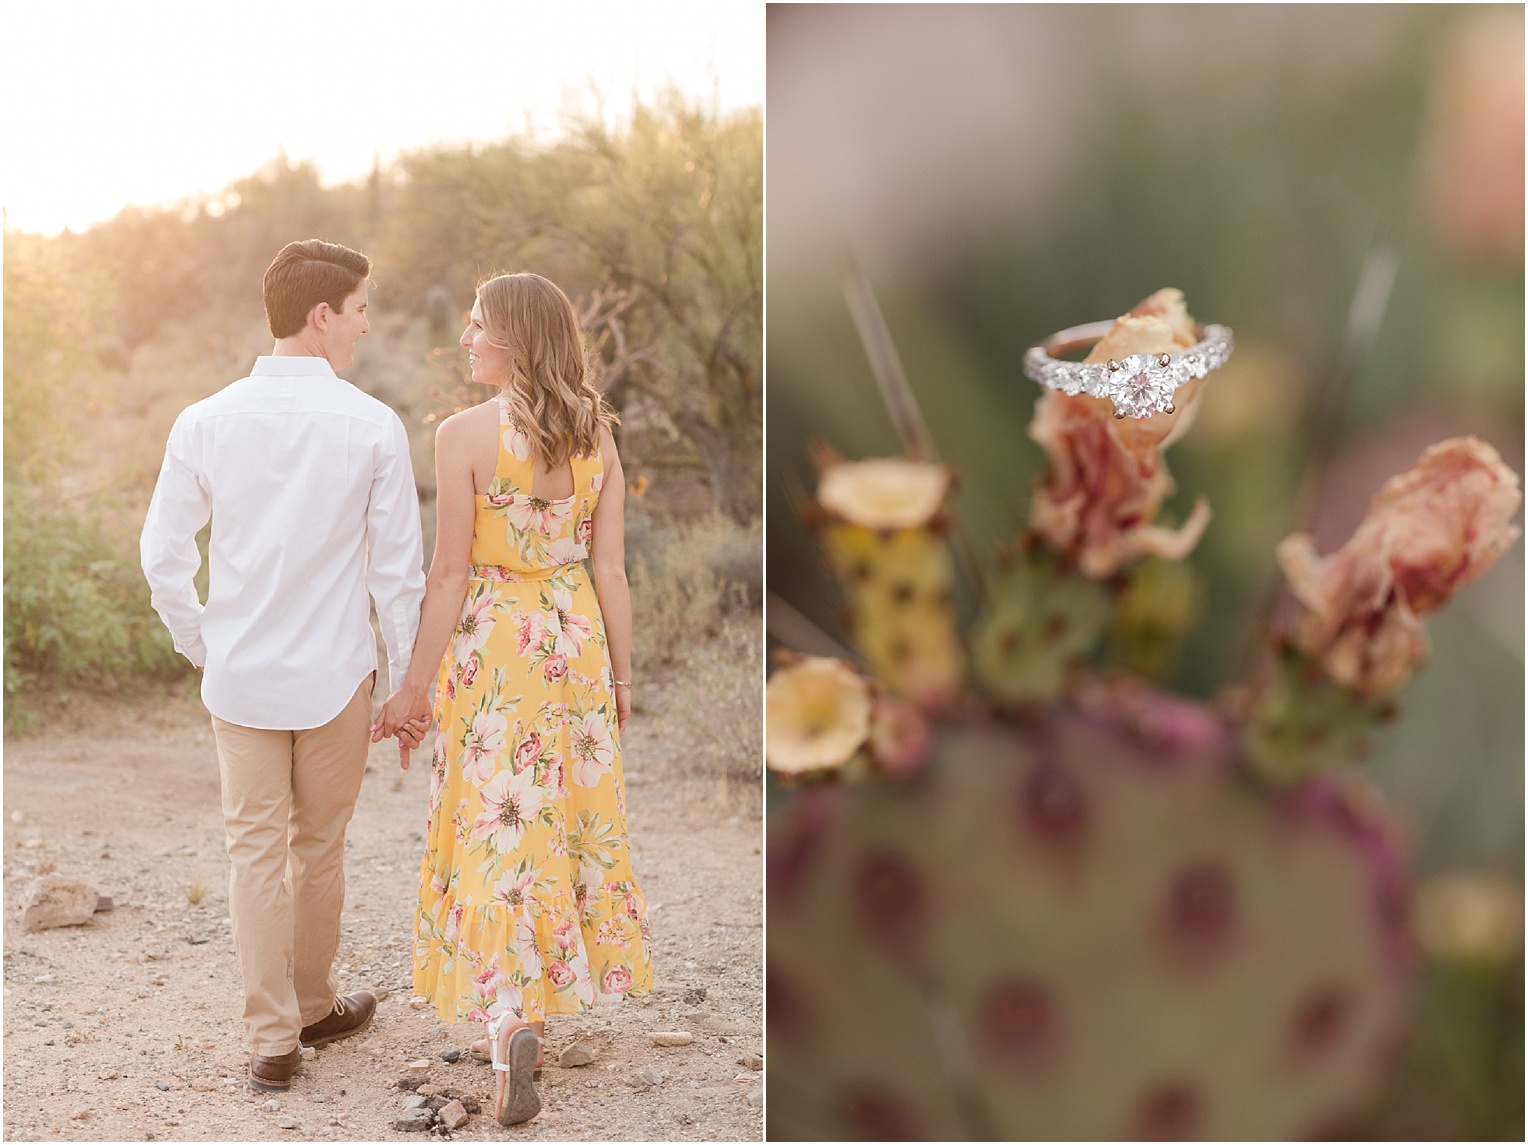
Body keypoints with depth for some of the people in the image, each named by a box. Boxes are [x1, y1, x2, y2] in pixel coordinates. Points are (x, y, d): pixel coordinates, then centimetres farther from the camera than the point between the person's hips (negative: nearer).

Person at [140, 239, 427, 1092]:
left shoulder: (206, 422, -5)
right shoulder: (371, 426, -11)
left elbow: (165, 558, 0)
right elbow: (399, 569, -8)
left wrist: (203, 647, 14)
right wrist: (413, 682, 2)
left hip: (239, 675, 2)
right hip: (336, 673, -1)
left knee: (256, 849, 10)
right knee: (320, 847, 15)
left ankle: (273, 1038, 14)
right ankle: (315, 1007, 34)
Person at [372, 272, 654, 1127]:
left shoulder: (466, 433, -12)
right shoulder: (596, 433, 1)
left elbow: (451, 573, -12)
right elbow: (611, 567, 2)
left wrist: (416, 686, -4)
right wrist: (623, 674, 9)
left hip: (490, 642, -5)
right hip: (575, 640, 5)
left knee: (496, 829, 0)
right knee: (568, 817, 15)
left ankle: (509, 1021, -11)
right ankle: (543, 1001, 28)